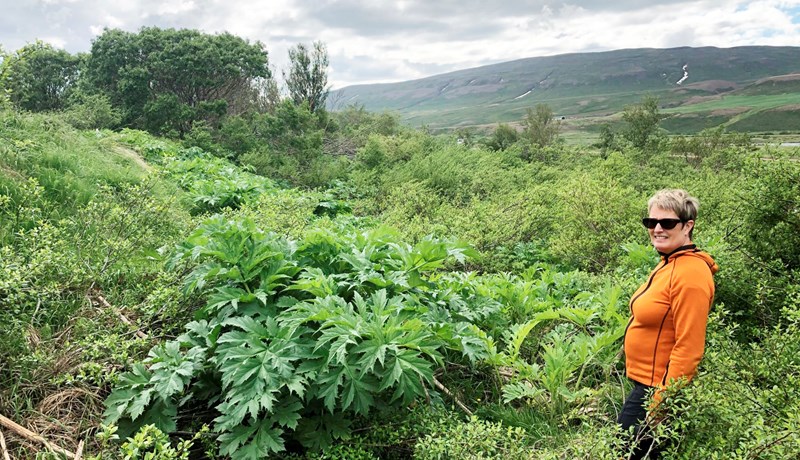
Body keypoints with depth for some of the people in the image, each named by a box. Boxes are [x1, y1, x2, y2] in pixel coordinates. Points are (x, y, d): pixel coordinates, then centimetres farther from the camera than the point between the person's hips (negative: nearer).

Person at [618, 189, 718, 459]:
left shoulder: (690, 273, -21)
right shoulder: (669, 265, 8)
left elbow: (688, 349, -23)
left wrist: (661, 403, -21)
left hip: (659, 389, -9)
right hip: (646, 384, 9)